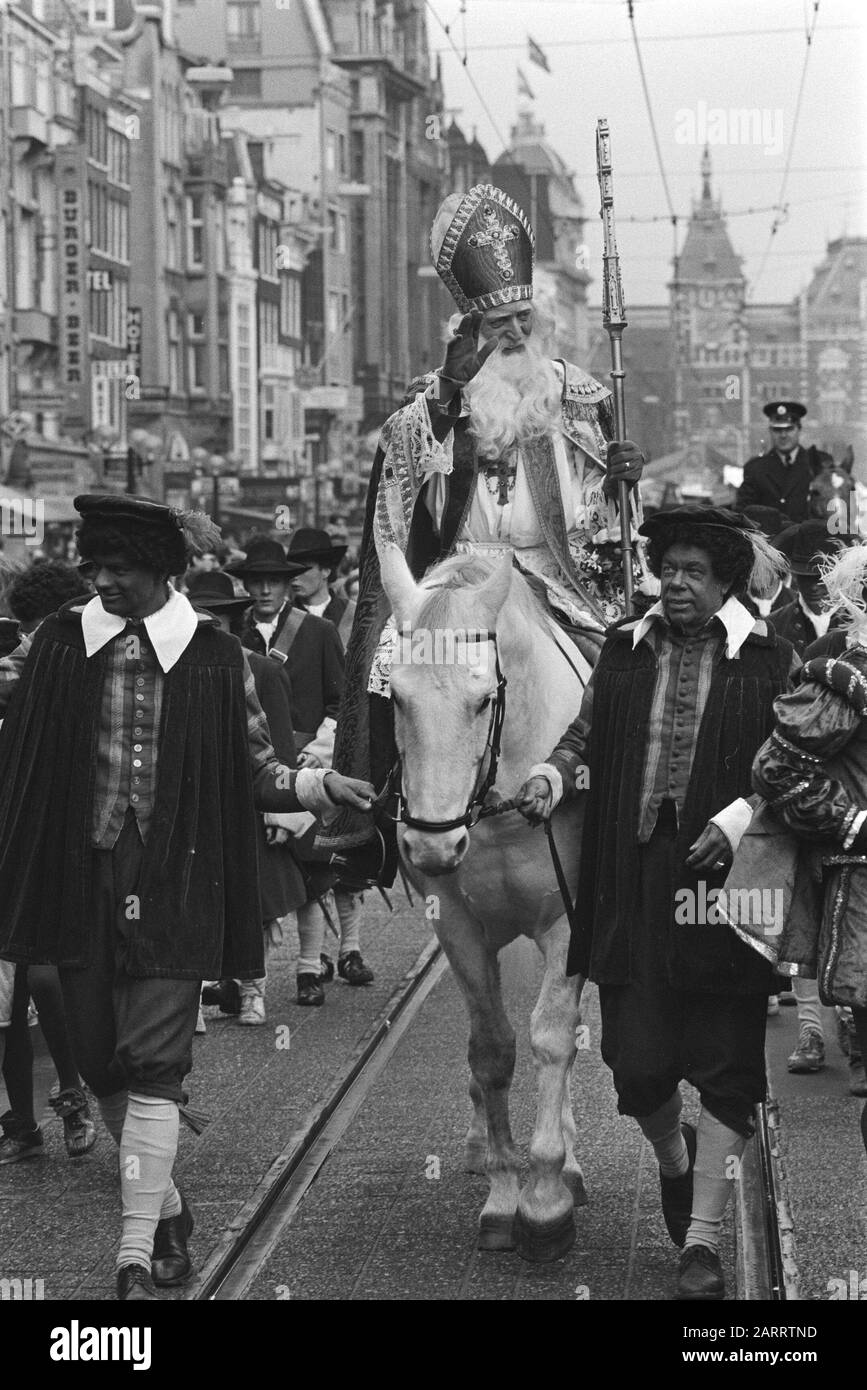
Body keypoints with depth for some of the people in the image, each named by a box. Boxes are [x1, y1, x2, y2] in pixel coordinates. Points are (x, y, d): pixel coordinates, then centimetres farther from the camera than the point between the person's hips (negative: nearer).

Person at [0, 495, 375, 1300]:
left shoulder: (217, 659, -1)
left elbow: (253, 772, 5)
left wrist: (319, 787, -11)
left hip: (173, 887, -3)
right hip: (78, 882, 3)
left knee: (153, 1068, -7)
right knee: (101, 1064, 10)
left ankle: (136, 1257, -6)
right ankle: (168, 1211, 31)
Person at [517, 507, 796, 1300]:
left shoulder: (768, 661, -2)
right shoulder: (624, 650, 8)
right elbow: (587, 731, 17)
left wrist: (738, 816, -17)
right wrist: (554, 771, -3)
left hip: (721, 882, -2)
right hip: (632, 885, 3)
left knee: (724, 1068, 0)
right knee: (637, 1064, 6)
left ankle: (702, 1239, 7)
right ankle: (674, 1160, 39)